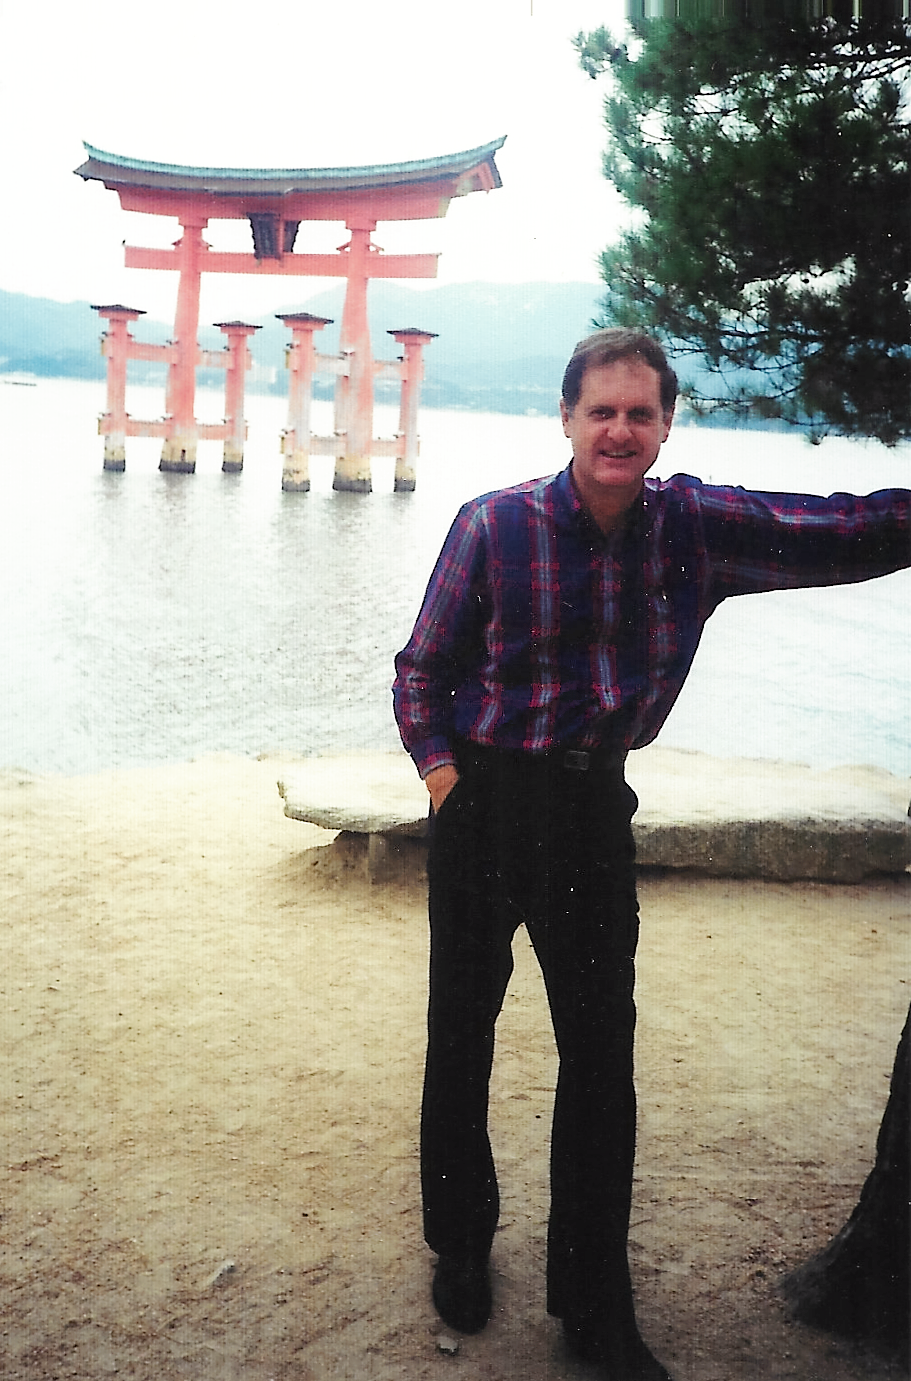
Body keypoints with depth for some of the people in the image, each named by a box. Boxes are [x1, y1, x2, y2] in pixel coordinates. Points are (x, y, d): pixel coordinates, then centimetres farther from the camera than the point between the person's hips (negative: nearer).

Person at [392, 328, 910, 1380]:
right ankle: (461, 1246, 36)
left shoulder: (697, 527, -4)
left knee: (601, 1051, 9)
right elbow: (422, 666, -1)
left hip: (593, 807, 2)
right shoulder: (494, 525, -10)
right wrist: (439, 770, -13)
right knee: (462, 1034, 10)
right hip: (485, 803, -2)